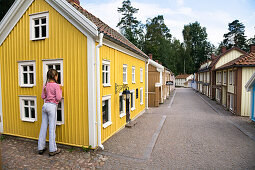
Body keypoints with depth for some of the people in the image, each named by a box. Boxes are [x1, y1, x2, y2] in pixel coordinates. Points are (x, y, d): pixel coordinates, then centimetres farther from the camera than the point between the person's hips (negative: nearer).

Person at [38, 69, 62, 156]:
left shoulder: (45, 85, 9)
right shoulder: (56, 85, -10)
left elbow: (43, 96, 13)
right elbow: (58, 98, -10)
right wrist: (60, 90, 1)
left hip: (45, 105, 7)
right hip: (52, 106, -6)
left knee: (43, 127, 13)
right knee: (52, 128, 0)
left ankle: (41, 148, 23)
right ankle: (52, 150, 8)